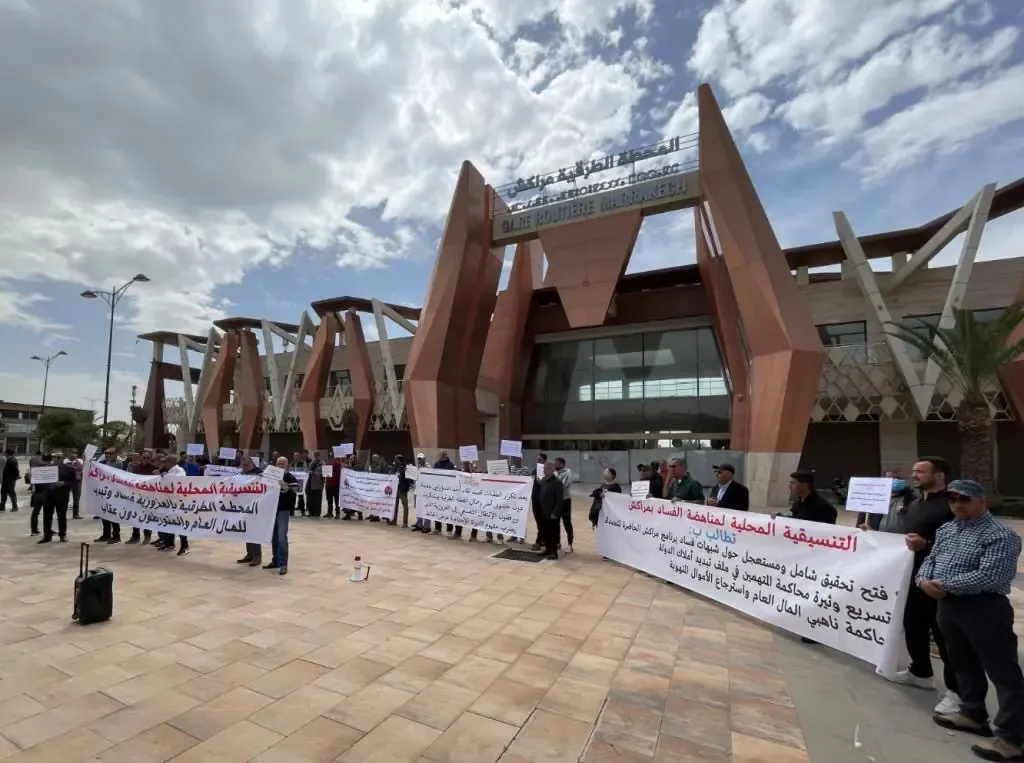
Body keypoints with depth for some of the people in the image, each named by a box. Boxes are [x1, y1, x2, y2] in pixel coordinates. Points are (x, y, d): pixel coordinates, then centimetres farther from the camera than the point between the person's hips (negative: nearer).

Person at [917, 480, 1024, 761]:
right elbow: (931, 558, 13)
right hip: (948, 604, 8)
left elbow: (989, 577, -22)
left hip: (984, 608, -8)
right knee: (963, 663, 21)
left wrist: (945, 585, -18)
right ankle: (973, 713, 37)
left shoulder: (1000, 535, -14)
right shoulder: (946, 529, 11)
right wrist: (924, 580, -7)